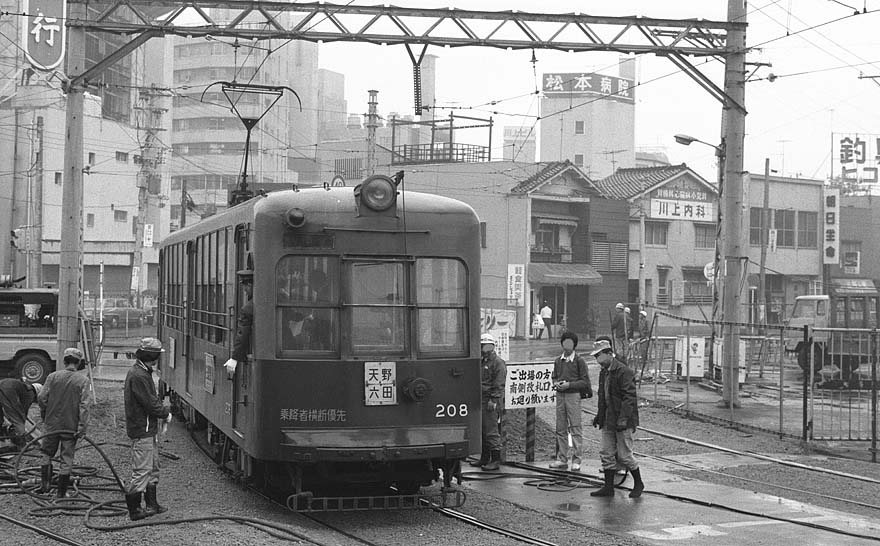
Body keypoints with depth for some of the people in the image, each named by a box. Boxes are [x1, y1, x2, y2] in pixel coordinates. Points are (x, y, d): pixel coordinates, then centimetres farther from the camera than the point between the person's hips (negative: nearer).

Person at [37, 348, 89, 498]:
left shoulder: (53, 376, -3)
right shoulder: (83, 380, -8)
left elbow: (41, 398, -5)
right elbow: (84, 406, -14)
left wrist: (44, 416, 11)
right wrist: (82, 427, -13)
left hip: (51, 423, 2)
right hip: (71, 426, -2)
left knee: (47, 454, 21)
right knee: (67, 459, 7)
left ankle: (44, 484, 21)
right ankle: (61, 493, 11)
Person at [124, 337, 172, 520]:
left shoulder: (143, 372, 13)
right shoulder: (138, 376, -21)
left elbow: (152, 398, 18)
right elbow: (150, 403, -22)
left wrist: (162, 412, 3)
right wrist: (165, 414, -8)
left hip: (149, 429, 11)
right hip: (142, 431, -11)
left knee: (153, 468, 19)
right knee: (142, 471, -6)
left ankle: (152, 504, 29)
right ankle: (134, 510, 0)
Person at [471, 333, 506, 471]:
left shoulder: (498, 363, -8)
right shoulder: (482, 362, 20)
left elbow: (499, 385, -14)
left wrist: (493, 400, -20)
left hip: (490, 402, -9)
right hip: (480, 402, 9)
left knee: (491, 431, -9)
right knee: (482, 431, 12)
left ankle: (496, 460, -5)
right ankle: (484, 458, 19)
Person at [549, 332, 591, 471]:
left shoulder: (579, 360, -3)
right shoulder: (558, 360, 12)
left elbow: (584, 381, -4)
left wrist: (569, 384, -14)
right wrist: (556, 383, -1)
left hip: (573, 395, -5)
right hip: (560, 395, 5)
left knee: (576, 428, -5)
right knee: (560, 429, 8)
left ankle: (576, 460, -3)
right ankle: (561, 459, 14)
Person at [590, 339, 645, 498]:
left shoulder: (624, 372, -16)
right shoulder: (604, 372, 13)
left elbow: (629, 397, -19)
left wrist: (623, 419, -24)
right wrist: (599, 415, 20)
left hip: (622, 421, -9)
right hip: (608, 421, 9)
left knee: (624, 455, -2)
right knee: (606, 454, 8)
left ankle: (638, 484, 16)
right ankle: (608, 487, 14)